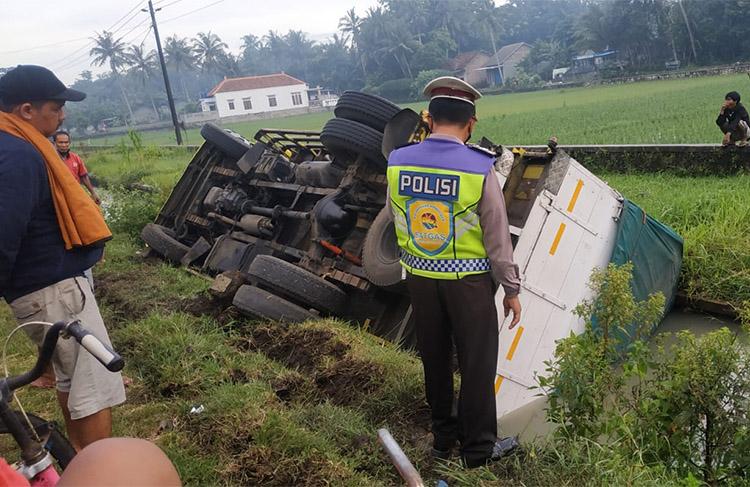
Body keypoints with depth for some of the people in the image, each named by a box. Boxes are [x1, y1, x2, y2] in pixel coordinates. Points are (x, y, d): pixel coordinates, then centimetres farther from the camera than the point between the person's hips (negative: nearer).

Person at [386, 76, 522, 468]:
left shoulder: (397, 162, -7)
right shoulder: (480, 168, -18)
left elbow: (396, 221, 6)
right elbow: (498, 238, -11)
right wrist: (511, 290, 0)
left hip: (419, 277, 4)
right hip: (468, 280, -4)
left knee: (434, 357, 19)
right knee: (477, 362, 11)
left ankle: (443, 436, 36)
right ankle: (478, 448, 24)